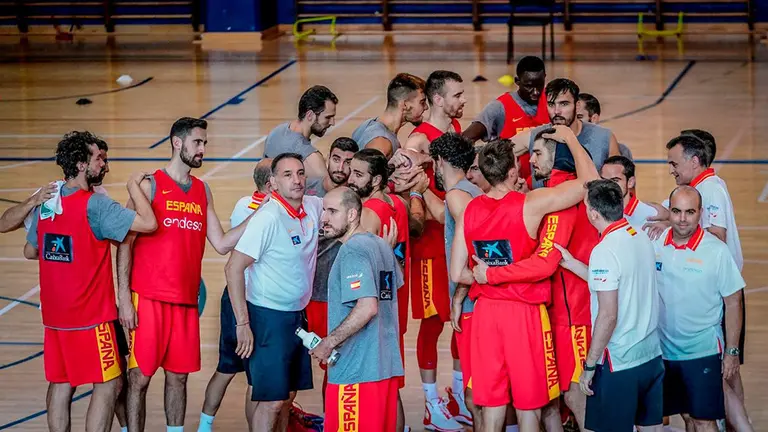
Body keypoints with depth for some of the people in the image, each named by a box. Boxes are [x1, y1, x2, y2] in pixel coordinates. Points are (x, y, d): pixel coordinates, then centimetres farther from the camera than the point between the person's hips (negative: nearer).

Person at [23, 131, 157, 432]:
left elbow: (30, 251, 17)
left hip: (54, 314, 8)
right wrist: (134, 186, -7)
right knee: (109, 384, -3)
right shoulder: (94, 205, -18)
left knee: (61, 383, 12)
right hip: (90, 316, -8)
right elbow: (148, 223, -22)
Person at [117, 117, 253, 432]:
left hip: (186, 301, 5)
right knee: (139, 377, -4)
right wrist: (124, 298, -12)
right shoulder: (149, 186, -4)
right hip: (149, 299, -5)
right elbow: (125, 243, -6)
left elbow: (221, 244, 12)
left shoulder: (203, 191, 13)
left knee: (178, 376, 10)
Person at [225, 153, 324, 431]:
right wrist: (243, 324, -23)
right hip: (268, 317, -7)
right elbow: (233, 269, -20)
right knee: (271, 398, -7)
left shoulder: (313, 208, 1)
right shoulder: (268, 218, -19)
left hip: (297, 316, 7)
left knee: (287, 395, 13)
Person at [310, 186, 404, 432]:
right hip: (387, 364, 9)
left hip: (356, 369, -9)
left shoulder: (353, 251, -16)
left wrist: (329, 342, -20)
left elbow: (367, 307, -25)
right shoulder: (381, 245, 12)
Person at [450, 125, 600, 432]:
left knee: (491, 403, 10)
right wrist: (570, 139, 3)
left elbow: (457, 274, 2)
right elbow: (589, 182, -10)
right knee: (529, 405, 7)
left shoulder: (469, 210, -2)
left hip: (486, 311, 4)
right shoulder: (531, 205, -15)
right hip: (525, 312, -4)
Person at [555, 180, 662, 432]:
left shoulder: (605, 251, -19)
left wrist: (589, 366, -14)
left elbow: (608, 316, -21)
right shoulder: (641, 238, 5)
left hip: (619, 364, -8)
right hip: (652, 356, 8)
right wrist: (572, 264, 21)